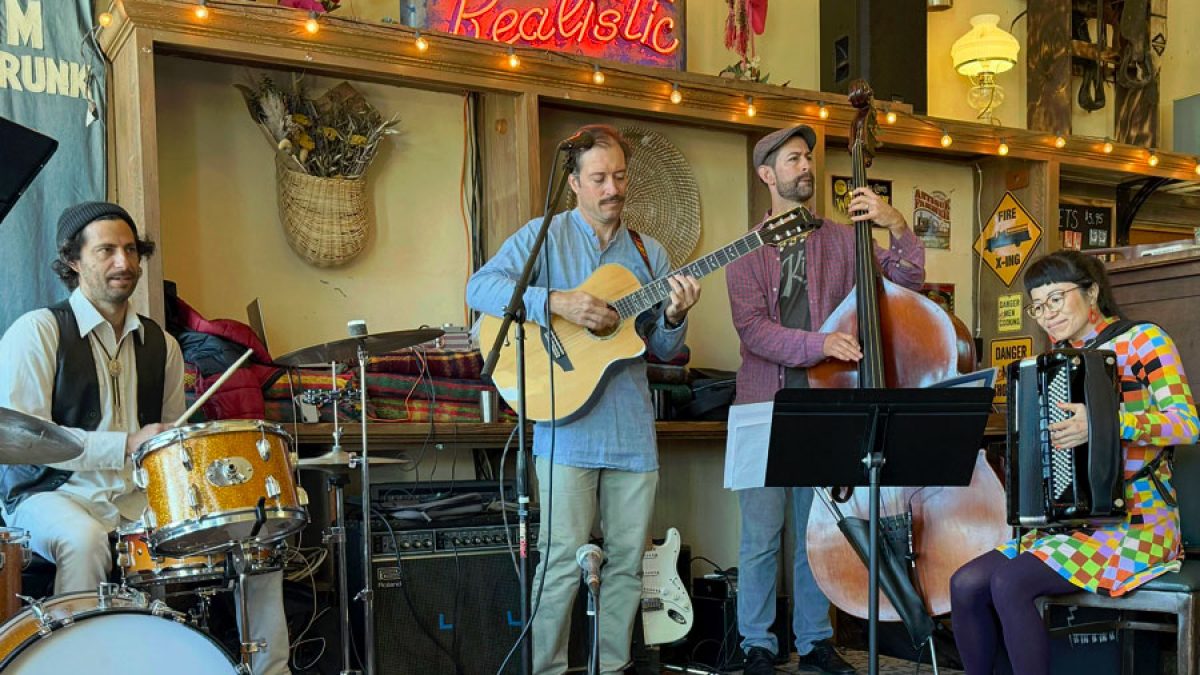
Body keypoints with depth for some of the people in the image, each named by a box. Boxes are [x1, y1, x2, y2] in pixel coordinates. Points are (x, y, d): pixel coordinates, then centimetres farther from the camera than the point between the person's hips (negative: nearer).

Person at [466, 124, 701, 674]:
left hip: (633, 428, 5)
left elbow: (663, 350, 14)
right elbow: (480, 287, -13)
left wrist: (674, 317, -8)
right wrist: (557, 302, -24)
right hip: (567, 426, -4)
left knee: (627, 561, 9)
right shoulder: (543, 235, 2)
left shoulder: (648, 253, 14)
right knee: (563, 561, -5)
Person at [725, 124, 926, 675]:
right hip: (765, 406, -2)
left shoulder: (839, 240, 10)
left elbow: (907, 279, 6)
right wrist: (819, 344, -22)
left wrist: (897, 226, -9)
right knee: (761, 535, 0)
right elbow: (752, 328, -10)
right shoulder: (748, 249, 2)